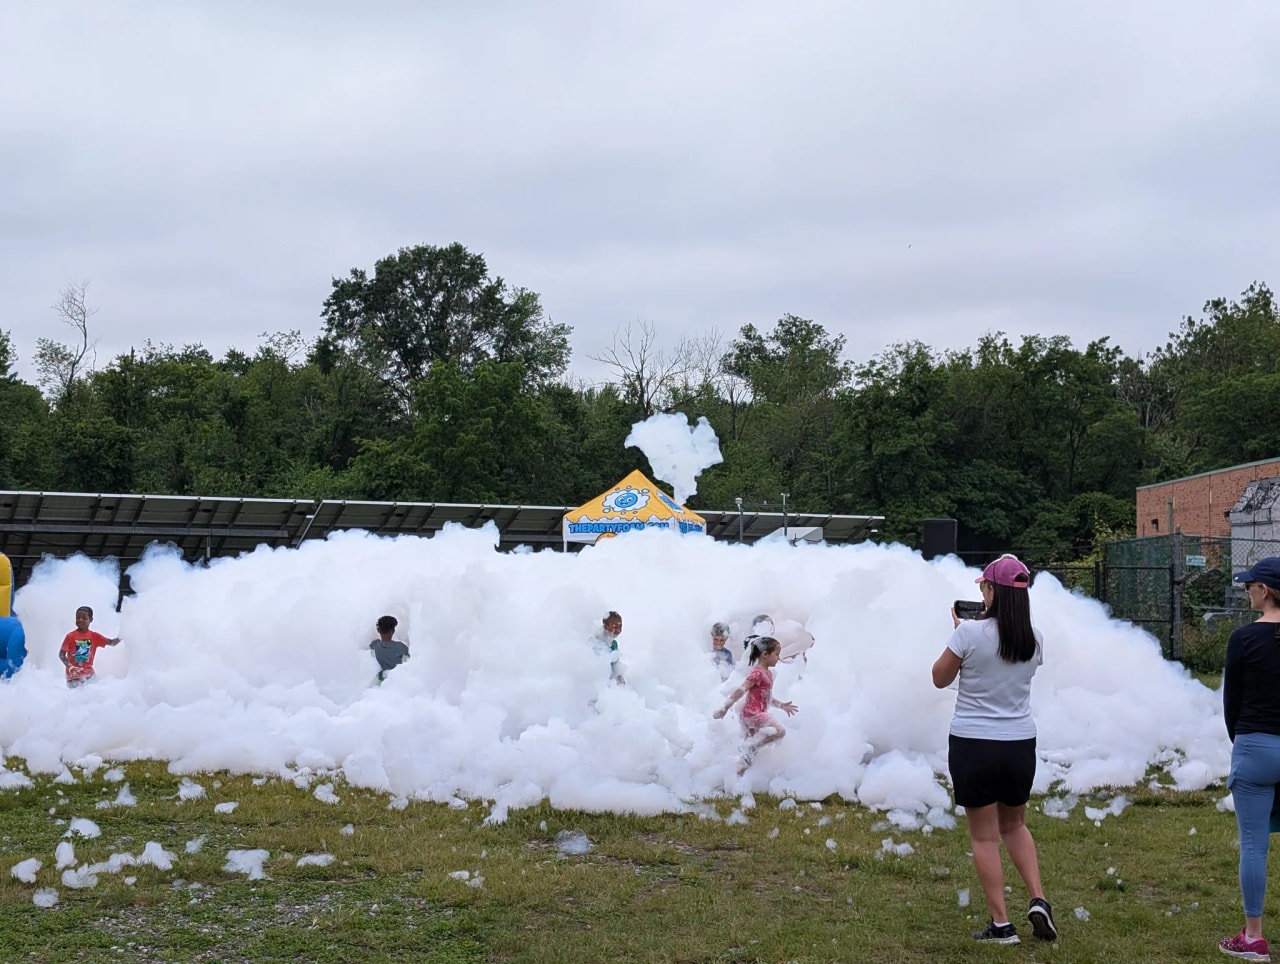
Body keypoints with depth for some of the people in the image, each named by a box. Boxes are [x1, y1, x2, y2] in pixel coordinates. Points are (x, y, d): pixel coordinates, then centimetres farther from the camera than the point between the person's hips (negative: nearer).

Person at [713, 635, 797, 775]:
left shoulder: (768, 673, 17)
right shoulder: (757, 673, -15)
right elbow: (741, 690, -21)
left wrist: (781, 705, 33)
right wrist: (725, 708, -24)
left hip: (759, 713, 10)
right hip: (753, 713, -10)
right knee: (779, 731, -25)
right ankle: (750, 746, -24)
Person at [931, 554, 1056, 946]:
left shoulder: (970, 632, -15)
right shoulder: (1033, 640, 0)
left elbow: (940, 678, -3)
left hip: (973, 745, -4)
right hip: (1020, 744, 4)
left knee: (985, 836, 6)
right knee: (1014, 825, 24)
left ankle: (1001, 924, 8)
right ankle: (1038, 901, 10)